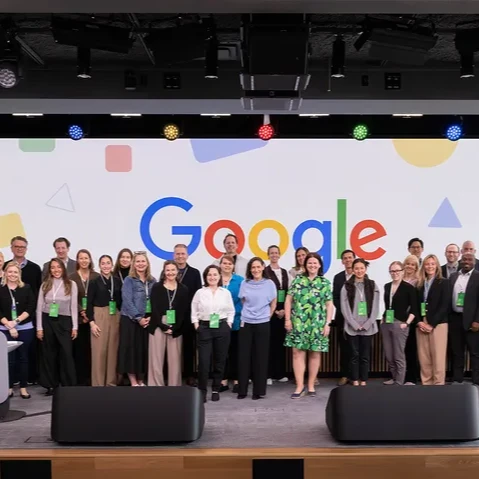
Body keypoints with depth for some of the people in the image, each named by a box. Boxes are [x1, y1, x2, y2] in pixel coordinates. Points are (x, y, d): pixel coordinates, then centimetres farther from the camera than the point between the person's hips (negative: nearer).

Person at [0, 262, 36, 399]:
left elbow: (31, 308, -4)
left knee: (23, 358, 6)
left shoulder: (26, 288, 2)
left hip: (25, 329, 0)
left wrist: (17, 321, -14)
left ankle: (23, 387, 13)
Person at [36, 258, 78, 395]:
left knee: (66, 353, -4)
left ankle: (69, 385, 6)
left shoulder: (71, 284, 2)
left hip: (64, 322, -2)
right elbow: (39, 307, 5)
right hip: (47, 321, 2)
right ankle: (51, 385, 16)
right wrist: (39, 327, -1)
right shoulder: (45, 285, 6)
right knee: (49, 354, 6)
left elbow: (74, 306, 1)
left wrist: (75, 327, -3)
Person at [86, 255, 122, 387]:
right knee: (99, 351, -3)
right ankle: (98, 384, 6)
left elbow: (121, 301, 11)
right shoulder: (95, 281, -2)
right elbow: (89, 303, -3)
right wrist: (91, 322, -10)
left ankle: (111, 382, 15)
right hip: (99, 316, -3)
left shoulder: (117, 280, 6)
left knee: (113, 350, 5)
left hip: (115, 317, 3)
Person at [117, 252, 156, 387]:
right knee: (131, 349, -1)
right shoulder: (129, 280, -2)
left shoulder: (152, 281, 9)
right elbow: (127, 301, -10)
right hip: (130, 320, -4)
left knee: (144, 349, 7)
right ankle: (133, 382, 7)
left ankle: (141, 380, 18)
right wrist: (139, 318, -15)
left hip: (147, 321, 4)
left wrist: (150, 317, -8)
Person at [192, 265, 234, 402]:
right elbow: (194, 312, 6)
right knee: (204, 360, -8)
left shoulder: (226, 293, 5)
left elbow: (231, 311, 10)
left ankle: (216, 389, 18)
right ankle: (202, 390, 4)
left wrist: (228, 325, 0)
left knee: (220, 360, 5)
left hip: (222, 328, 1)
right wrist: (197, 326, -3)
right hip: (204, 328, -1)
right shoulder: (200, 293, 3)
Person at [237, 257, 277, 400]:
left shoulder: (269, 284, -1)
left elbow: (273, 305, 8)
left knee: (261, 357, 3)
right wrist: (248, 315, 10)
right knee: (244, 356, 2)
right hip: (246, 323, 1)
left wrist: (265, 317, 8)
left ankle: (259, 390, 11)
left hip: (263, 324, -1)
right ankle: (242, 390, 10)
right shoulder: (244, 284, 2)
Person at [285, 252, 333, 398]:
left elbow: (329, 305, 4)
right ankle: (300, 386, 3)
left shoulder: (325, 283, 5)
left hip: (317, 324, 0)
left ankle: (311, 385, 17)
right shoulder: (297, 279, 6)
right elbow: (288, 300, 5)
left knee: (315, 354, 6)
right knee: (298, 353, -3)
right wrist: (287, 319, -2)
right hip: (298, 323, 0)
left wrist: (327, 324, -3)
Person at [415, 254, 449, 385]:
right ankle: (426, 383, 11)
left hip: (438, 324, -4)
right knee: (423, 357, 3)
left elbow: (445, 305, -7)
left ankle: (438, 383, 3)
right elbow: (416, 305, 11)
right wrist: (419, 322, -5)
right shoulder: (419, 284, 13)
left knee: (437, 357, -4)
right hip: (421, 324, 4)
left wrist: (432, 324, -12)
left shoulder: (443, 282, 1)